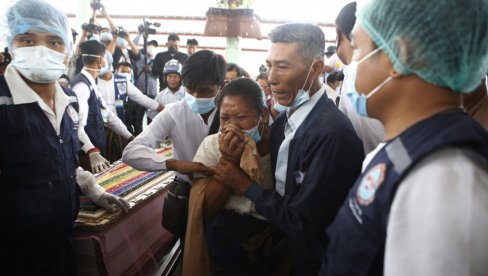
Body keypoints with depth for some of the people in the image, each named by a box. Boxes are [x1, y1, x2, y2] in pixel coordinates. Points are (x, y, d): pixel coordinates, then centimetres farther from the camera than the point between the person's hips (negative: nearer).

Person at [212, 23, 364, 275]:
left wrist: (245, 186, -16)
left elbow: (302, 224, -26)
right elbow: (275, 183, 1)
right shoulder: (284, 119, -3)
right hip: (278, 248, 7)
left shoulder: (332, 134, -29)